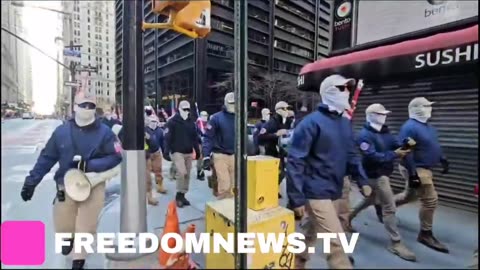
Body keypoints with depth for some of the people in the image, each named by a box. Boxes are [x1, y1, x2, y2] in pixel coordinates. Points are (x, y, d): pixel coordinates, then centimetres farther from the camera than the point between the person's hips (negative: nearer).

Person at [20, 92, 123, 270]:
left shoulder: (104, 132, -11)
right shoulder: (62, 131, -4)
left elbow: (116, 157, -12)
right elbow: (47, 157, 3)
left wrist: (89, 165, -21)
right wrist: (31, 181, 1)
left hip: (92, 188, -2)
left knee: (85, 228, 8)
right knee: (62, 226, 14)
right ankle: (69, 237, 51)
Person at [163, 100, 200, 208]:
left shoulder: (191, 122, 11)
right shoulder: (172, 122, -6)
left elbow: (195, 138, 16)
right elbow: (167, 138, -11)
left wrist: (197, 151, 16)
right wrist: (166, 151, -17)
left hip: (188, 153, 6)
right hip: (177, 152, -6)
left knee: (187, 175, 9)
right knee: (181, 172, -17)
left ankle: (182, 195, 22)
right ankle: (179, 195, 1)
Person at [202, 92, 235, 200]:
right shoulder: (216, 118, -5)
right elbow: (208, 137, -7)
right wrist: (206, 157, -13)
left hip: (235, 155, 4)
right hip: (220, 155, -4)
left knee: (234, 185, 9)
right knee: (224, 185, -5)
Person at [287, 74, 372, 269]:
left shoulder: (345, 123, 9)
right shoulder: (312, 122, -15)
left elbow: (351, 154, 15)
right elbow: (295, 161, -19)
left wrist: (362, 180, 0)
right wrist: (297, 198, -20)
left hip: (332, 191, 8)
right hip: (317, 192, -8)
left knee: (310, 233, 23)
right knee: (335, 241, -2)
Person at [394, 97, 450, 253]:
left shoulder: (426, 125, 11)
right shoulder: (409, 127, -21)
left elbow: (434, 145, 23)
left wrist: (443, 160, 20)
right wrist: (412, 174, -28)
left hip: (424, 168, 10)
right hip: (416, 170, -10)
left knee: (409, 195, 21)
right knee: (430, 200, -6)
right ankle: (425, 234, 8)